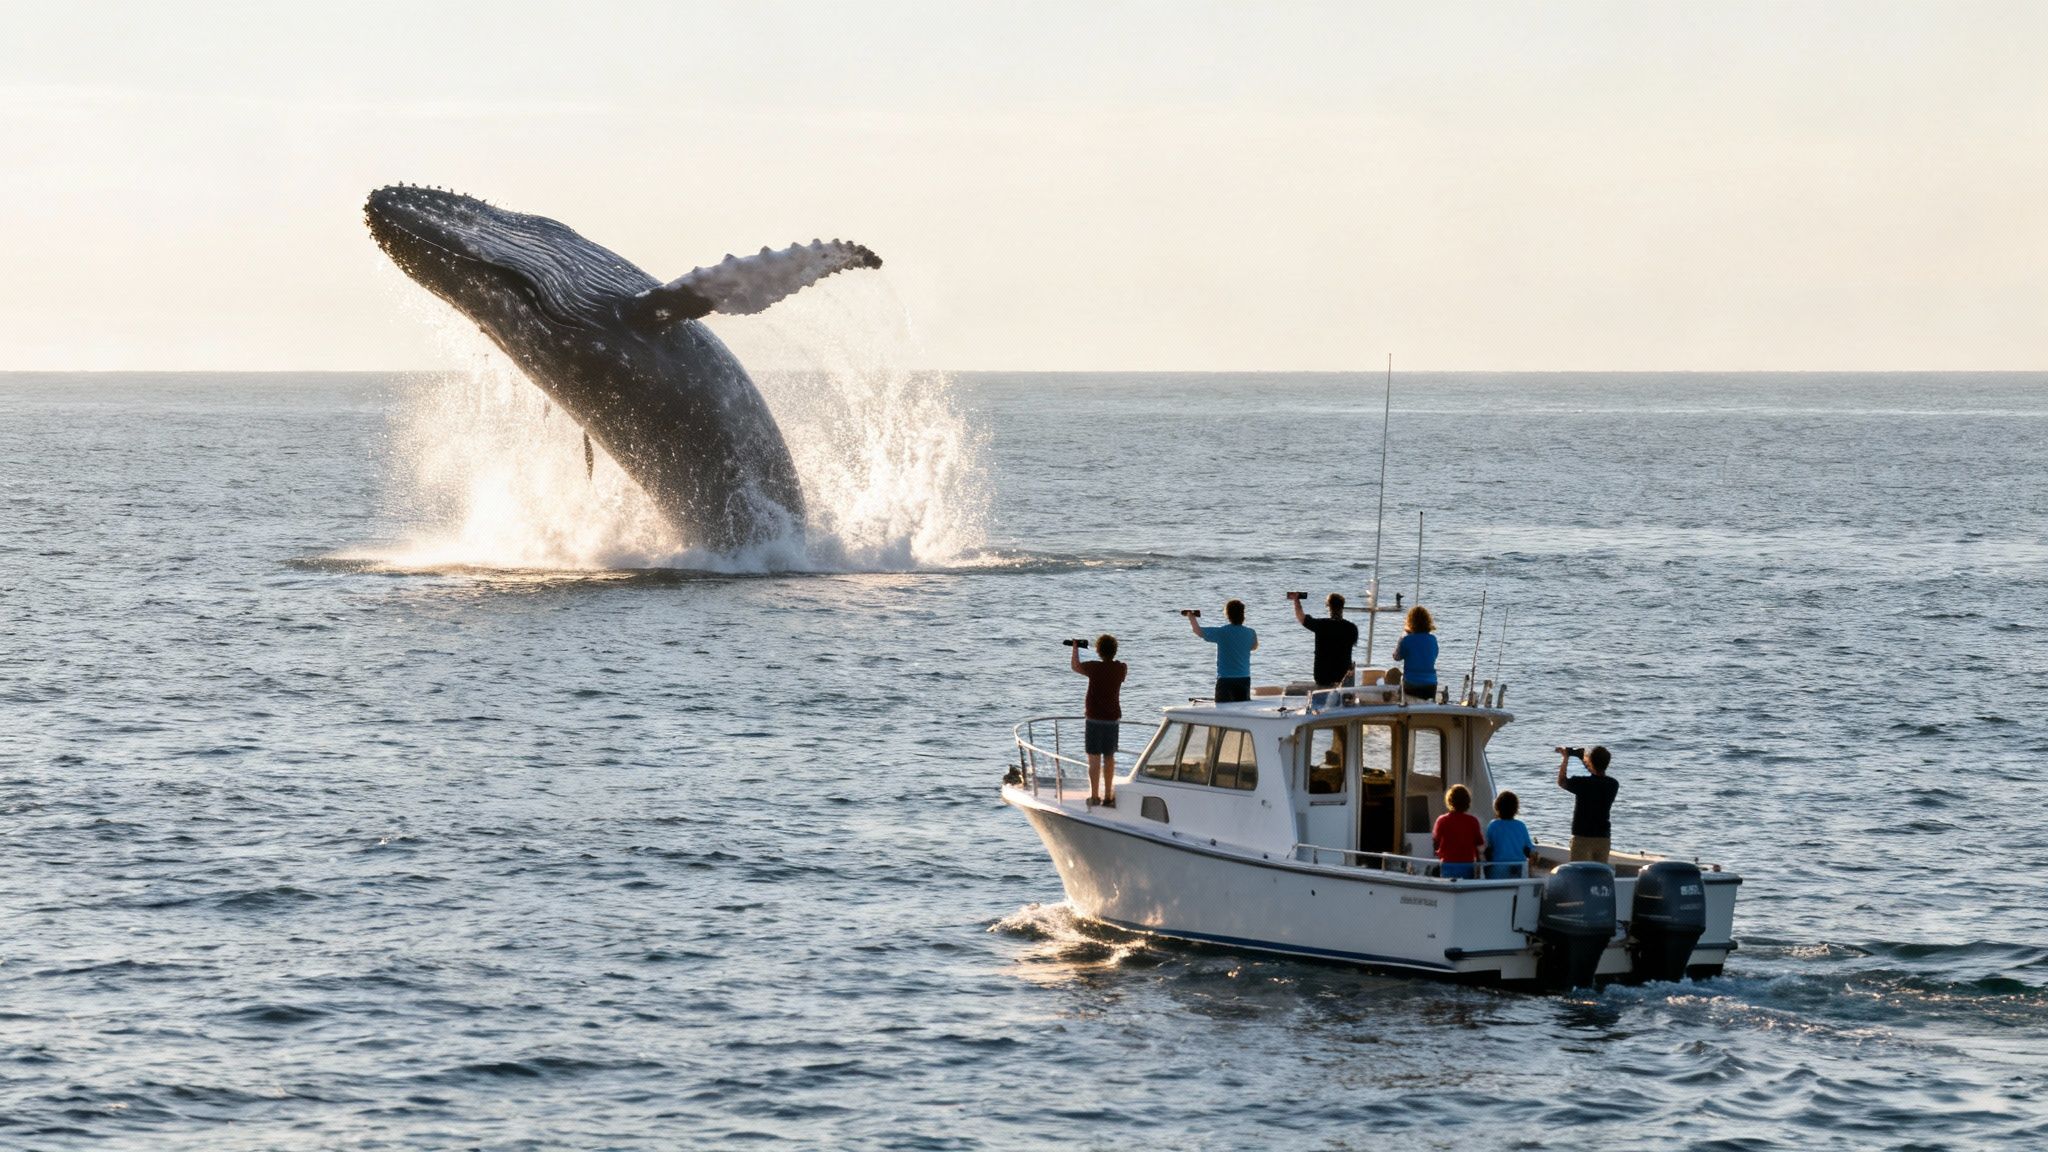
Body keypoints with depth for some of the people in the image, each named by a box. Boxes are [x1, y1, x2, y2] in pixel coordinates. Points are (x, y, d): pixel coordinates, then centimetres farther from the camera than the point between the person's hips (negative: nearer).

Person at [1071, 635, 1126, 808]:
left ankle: (1094, 796, 0)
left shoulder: (1095, 667, -13)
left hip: (1094, 717, -4)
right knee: (1109, 758, 12)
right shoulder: (1121, 668, -3)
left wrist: (1075, 648, 21)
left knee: (1094, 758, 1)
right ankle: (1108, 797, 15)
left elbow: (1076, 666, 5)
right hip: (1112, 717, 4)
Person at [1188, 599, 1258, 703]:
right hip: (1244, 678, 3)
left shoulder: (1221, 632, -9)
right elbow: (1254, 647, 20)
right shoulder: (1250, 633, -1)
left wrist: (1191, 617, 20)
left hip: (1224, 679, -3)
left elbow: (1198, 631, 2)